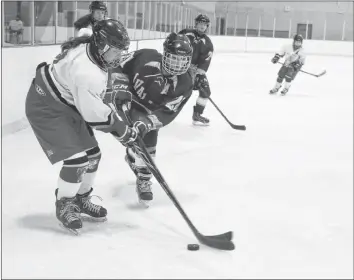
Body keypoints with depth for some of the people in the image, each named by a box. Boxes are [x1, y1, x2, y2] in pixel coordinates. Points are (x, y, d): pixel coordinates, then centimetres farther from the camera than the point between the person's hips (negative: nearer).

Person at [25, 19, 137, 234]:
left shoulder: (91, 47, -9)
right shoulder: (87, 74, -36)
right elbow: (95, 115, -28)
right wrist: (123, 131, -16)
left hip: (68, 104, 10)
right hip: (46, 107, -10)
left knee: (92, 154, 10)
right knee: (77, 158, -15)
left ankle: (81, 199, 31)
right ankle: (64, 205, 8)